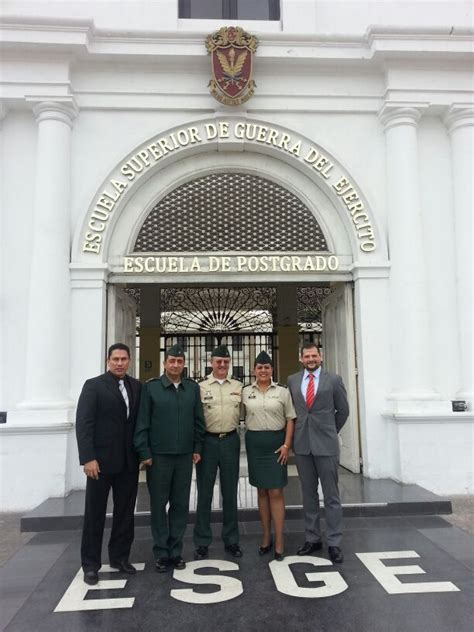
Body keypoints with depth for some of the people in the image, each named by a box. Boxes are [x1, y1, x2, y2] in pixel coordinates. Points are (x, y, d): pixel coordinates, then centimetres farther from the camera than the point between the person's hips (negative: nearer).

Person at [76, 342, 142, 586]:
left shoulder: (137, 386, 7)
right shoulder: (93, 385, -5)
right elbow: (83, 424, -11)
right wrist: (88, 458, -17)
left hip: (129, 461, 4)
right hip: (101, 460, -4)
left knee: (125, 512, 12)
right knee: (95, 513, 7)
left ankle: (120, 556, 27)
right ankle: (90, 564, 20)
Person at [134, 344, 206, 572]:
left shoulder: (193, 388, 5)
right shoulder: (151, 387, -3)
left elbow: (198, 421, 9)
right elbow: (142, 423, -4)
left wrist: (197, 448, 5)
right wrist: (144, 452, -8)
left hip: (184, 456, 3)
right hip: (158, 456, -2)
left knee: (181, 505, 9)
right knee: (159, 504, 7)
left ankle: (176, 551, 22)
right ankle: (161, 553, 19)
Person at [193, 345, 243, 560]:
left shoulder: (238, 386, 7)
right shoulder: (201, 387, -1)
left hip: (231, 440, 2)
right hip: (207, 441, -2)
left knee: (230, 492, 12)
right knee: (204, 493, 7)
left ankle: (231, 540, 25)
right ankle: (202, 542, 19)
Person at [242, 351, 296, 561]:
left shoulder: (282, 391, 1)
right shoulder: (245, 392, 4)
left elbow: (290, 420, 1)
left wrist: (286, 445, -7)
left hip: (276, 442, -2)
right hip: (254, 443, 2)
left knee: (276, 492, -1)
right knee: (262, 491, 12)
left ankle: (279, 542, 8)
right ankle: (266, 537, 24)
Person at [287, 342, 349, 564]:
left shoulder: (333, 380, -1)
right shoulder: (292, 380, 6)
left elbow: (343, 410, 6)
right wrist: (295, 435, 10)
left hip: (326, 445, -2)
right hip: (302, 445, 3)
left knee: (331, 495, 4)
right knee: (308, 495, 12)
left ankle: (334, 543, 13)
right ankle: (312, 539, 23)